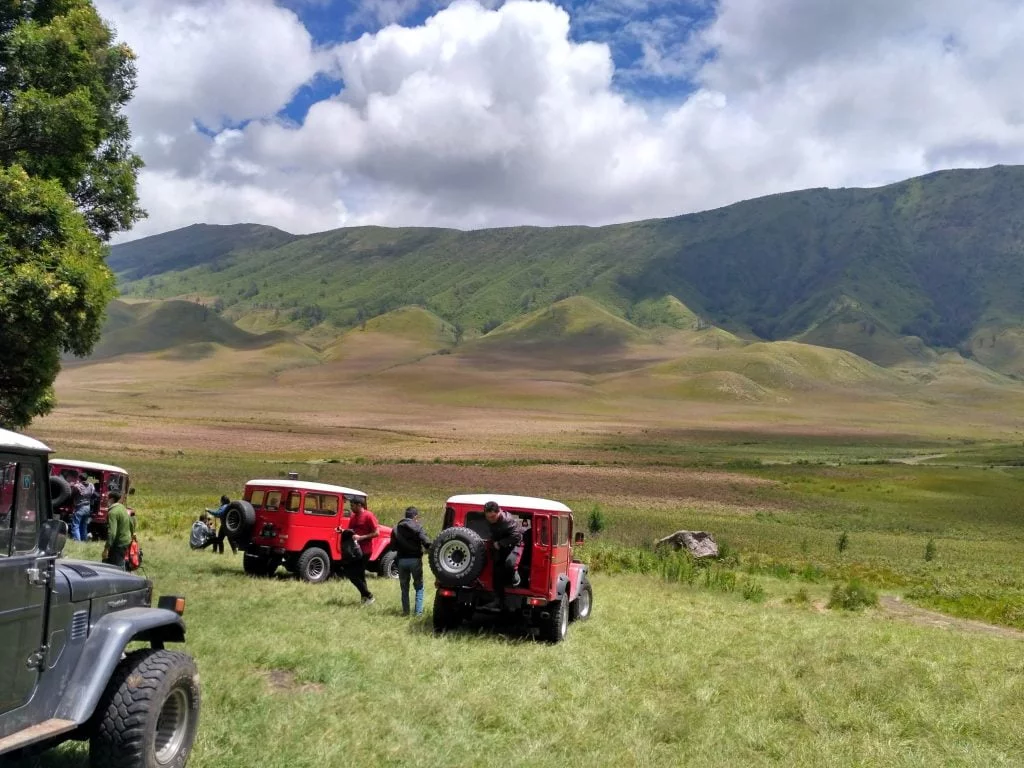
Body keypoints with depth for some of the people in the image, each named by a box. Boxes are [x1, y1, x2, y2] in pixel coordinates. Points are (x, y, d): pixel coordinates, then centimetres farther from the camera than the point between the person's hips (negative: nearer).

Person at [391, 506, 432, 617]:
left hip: (402, 560, 3)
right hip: (415, 560, -3)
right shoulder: (417, 527, -7)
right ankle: (418, 611, 3)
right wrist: (427, 549, 0)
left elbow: (393, 546, 4)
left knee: (404, 587, 14)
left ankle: (405, 611, 14)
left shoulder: (396, 529, 5)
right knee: (419, 586, 9)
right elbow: (427, 542, -18)